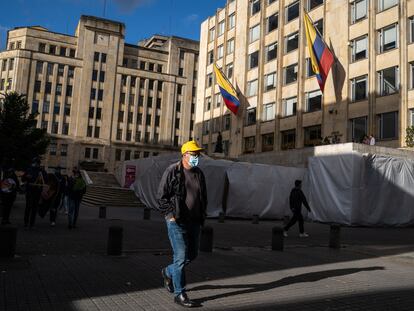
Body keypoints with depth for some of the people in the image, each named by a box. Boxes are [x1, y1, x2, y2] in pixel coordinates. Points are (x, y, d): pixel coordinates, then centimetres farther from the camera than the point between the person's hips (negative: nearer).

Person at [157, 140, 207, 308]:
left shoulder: (199, 173, 10)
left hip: (194, 222, 7)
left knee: (192, 254, 14)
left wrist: (202, 216, 10)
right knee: (181, 256, -7)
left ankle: (168, 272, 39)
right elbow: (161, 196, -7)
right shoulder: (172, 171, -8)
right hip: (177, 221, -7)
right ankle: (179, 294, 7)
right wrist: (171, 215, -12)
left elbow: (204, 197, 19)